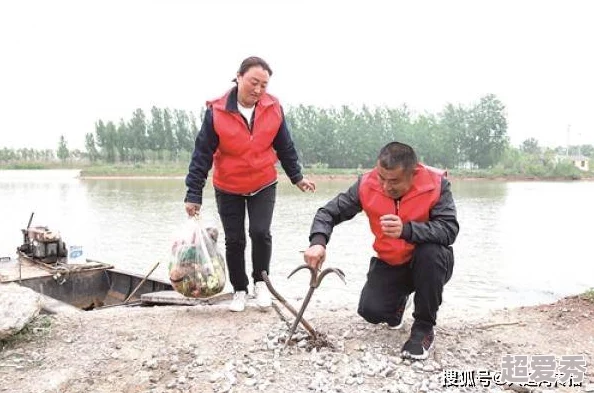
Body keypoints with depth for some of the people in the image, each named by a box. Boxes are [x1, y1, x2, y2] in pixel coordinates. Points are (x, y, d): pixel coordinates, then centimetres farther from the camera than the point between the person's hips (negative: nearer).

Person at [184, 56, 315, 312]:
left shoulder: (273, 108, -11)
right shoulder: (216, 111, -18)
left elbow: (285, 146, 3)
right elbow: (202, 154, -14)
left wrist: (297, 177, 9)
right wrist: (194, 194, -15)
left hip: (263, 185, 1)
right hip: (228, 188, -1)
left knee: (260, 232, -12)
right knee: (234, 240, 4)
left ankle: (260, 282, 12)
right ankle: (239, 290, 22)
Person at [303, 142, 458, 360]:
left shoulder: (436, 184, -23)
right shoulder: (367, 184, -16)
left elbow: (449, 230, -33)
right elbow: (330, 212, -12)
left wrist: (407, 230, -49)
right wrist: (318, 242, -32)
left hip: (429, 265, -2)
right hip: (390, 265, 3)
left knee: (431, 250, -36)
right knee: (370, 310, -18)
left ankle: (424, 328, -15)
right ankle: (398, 299, 23)